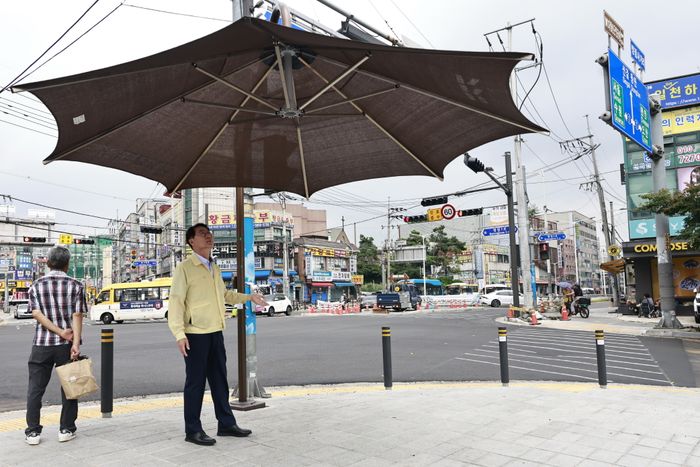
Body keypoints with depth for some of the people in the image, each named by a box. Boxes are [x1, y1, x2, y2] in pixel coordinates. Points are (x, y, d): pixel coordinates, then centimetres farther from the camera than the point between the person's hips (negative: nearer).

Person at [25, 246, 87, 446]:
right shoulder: (76, 286, -2)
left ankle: (33, 431, 12)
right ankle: (66, 429, 14)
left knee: (35, 389, 10)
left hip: (41, 344, 1)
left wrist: (61, 332, -10)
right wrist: (75, 343, -14)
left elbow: (37, 314, -7)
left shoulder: (37, 285, 3)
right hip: (66, 345, -1)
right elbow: (77, 316, -10)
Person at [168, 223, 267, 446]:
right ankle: (193, 430, 13)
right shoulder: (185, 268, -8)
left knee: (219, 380, 13)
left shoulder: (215, 268, 15)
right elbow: (176, 302, -13)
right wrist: (179, 334, -21)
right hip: (195, 334, -7)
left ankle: (226, 424, 24)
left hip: (216, 333, 7)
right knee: (195, 382, 1)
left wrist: (249, 297, 23)